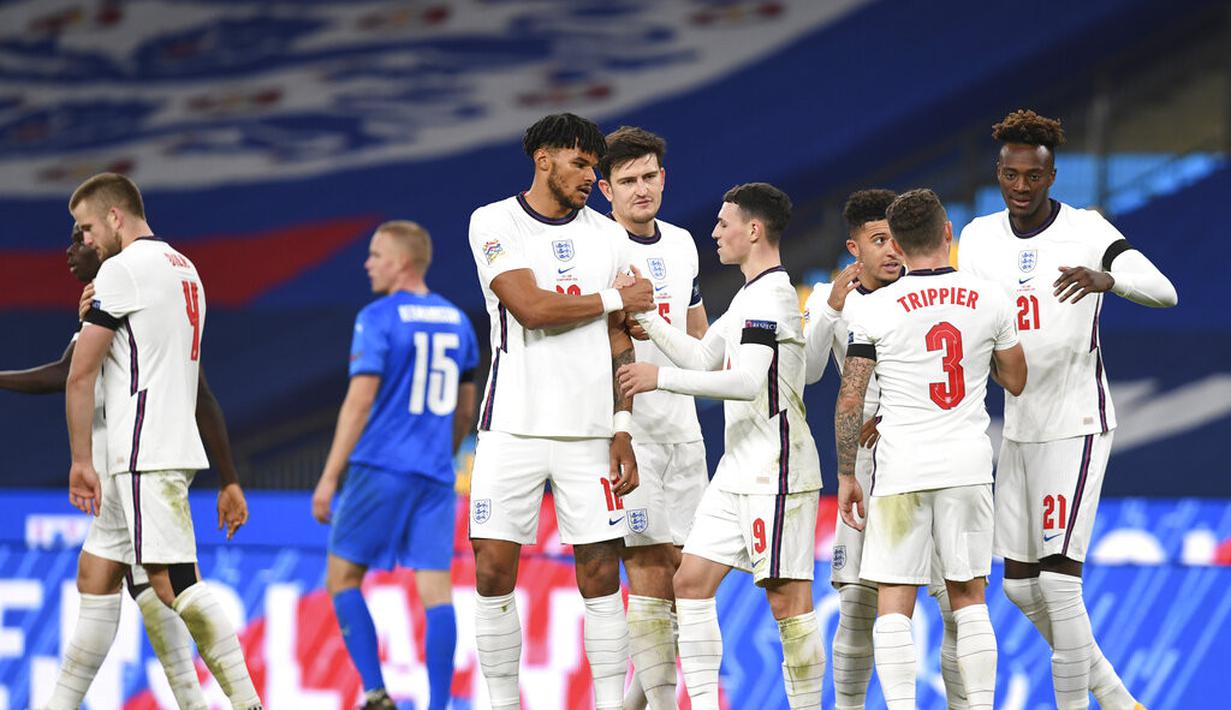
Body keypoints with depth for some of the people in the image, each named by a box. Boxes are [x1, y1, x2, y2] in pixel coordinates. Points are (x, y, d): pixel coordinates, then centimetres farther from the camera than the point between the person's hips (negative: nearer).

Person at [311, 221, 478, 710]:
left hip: (381, 468, -6)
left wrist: (329, 477, -12)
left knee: (342, 578, 5)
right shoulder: (456, 320, 13)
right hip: (436, 476, 6)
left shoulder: (378, 319, -7)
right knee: (436, 590, 1)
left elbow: (361, 400, -13)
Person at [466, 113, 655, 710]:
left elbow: (618, 342, 11)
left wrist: (623, 431, 3)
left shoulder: (607, 235, 11)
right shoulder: (495, 223, 0)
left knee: (600, 575, -1)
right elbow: (530, 307, -14)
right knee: (493, 569, -4)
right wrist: (615, 299, -3)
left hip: (589, 431, 2)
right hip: (513, 429, -2)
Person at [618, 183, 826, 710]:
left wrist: (662, 378, -20)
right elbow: (704, 359, 27)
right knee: (692, 581, 6)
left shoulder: (771, 296, -14)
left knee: (786, 596, -8)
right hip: (739, 471, 10)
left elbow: (748, 382, -24)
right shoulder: (751, 296, 18)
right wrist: (647, 319, 22)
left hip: (776, 476, -10)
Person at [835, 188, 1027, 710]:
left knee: (893, 606, 1)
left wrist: (846, 476, 6)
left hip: (901, 471, -2)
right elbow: (1015, 382, 14)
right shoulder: (989, 300, 0)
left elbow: (849, 402, -4)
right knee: (969, 598, 12)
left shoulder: (878, 309, -5)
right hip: (969, 465, 2)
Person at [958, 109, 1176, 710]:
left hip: (1076, 427, -7)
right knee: (1020, 586, 9)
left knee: (1058, 580, -13)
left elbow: (1164, 292, -21)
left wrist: (1106, 278, -41)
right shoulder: (979, 239, 5)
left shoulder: (1086, 231, -10)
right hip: (1018, 429, 7)